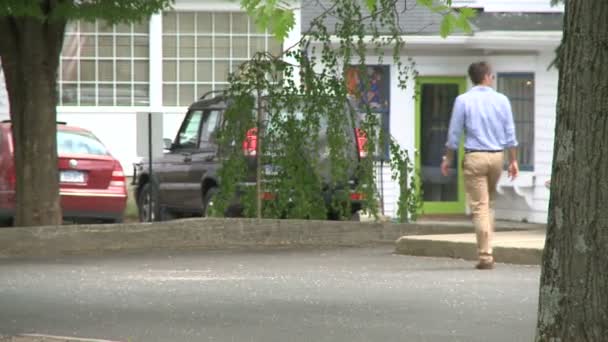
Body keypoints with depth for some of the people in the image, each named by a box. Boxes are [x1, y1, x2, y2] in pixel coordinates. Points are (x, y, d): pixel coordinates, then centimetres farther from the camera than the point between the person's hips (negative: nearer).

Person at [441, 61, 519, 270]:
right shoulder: (502, 100, 3)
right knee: (489, 204, 18)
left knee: (479, 206, -3)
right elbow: (510, 134, 3)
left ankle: (485, 255, -9)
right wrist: (513, 160, 9)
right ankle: (486, 249, 19)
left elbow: (454, 134, -2)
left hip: (475, 157, -3)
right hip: (497, 157, 3)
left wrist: (448, 159, 9)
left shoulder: (463, 101, -3)